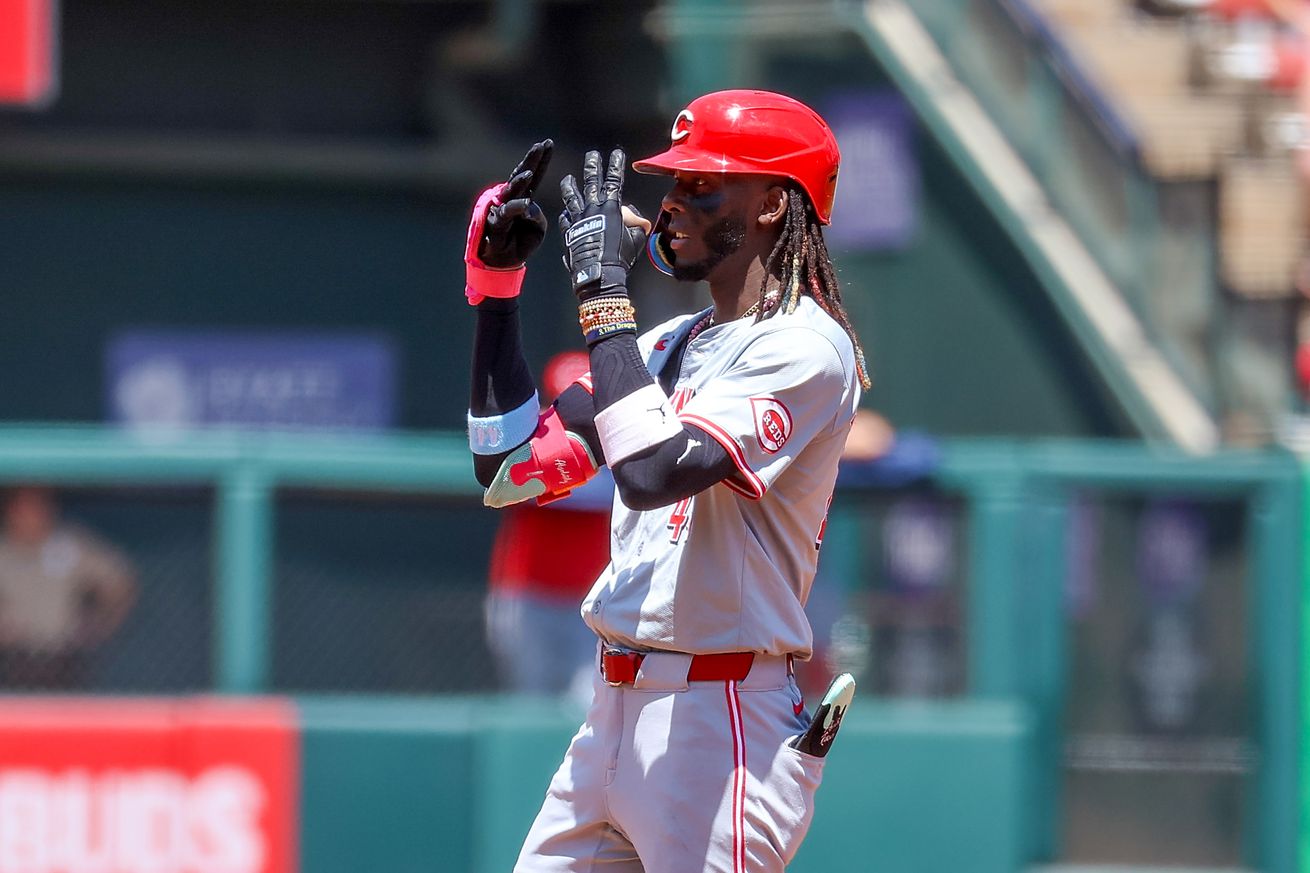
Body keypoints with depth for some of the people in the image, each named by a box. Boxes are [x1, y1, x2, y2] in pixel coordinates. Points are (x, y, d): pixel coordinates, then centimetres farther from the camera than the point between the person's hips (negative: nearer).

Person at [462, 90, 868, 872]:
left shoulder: (804, 348, -10)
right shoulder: (669, 345, 17)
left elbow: (653, 472, -24)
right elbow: (509, 470, 14)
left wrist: (602, 291, -17)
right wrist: (496, 284, 10)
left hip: (720, 726, -9)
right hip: (617, 717, 9)